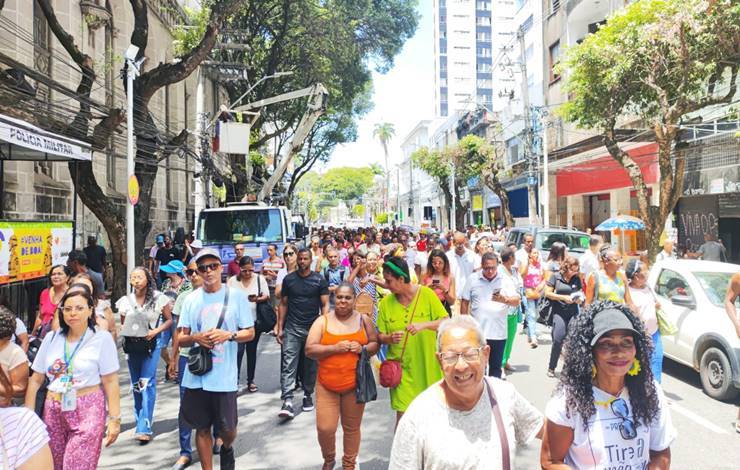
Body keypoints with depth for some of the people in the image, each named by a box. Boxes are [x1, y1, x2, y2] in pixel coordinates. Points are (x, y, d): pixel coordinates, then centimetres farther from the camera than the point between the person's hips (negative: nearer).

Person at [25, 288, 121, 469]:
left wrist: (114, 418, -10)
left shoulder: (102, 338, -8)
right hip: (53, 411, 5)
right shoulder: (51, 338, 5)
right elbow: (35, 380, 10)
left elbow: (110, 382, -8)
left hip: (88, 411, -4)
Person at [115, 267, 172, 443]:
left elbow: (169, 320, 0)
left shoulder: (158, 298, -7)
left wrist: (156, 331, -15)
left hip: (151, 344, -4)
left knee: (147, 383, -9)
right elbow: (122, 326, 14)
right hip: (132, 344, 4)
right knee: (136, 384, 13)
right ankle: (142, 421, 30)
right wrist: (127, 331, -8)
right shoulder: (126, 300, 3)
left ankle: (144, 428, -6)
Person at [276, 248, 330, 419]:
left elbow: (325, 305, 0)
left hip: (313, 328, 0)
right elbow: (283, 304, 8)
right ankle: (287, 401, -10)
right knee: (288, 365, -8)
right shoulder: (288, 279, 4)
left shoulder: (319, 280, 0)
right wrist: (280, 327, 2)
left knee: (311, 365, 11)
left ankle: (307, 395, 26)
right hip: (292, 328, 0)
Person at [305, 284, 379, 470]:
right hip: (327, 385, -1)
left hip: (355, 384, 1)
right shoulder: (322, 321, -2)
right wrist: (335, 348, -18)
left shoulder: (364, 320, 3)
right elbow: (309, 350, -7)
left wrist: (363, 348, -13)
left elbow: (375, 344, 9)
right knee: (325, 428, -2)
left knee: (352, 427, 9)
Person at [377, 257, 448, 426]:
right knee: (402, 416, 0)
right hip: (401, 368, 1)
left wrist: (424, 325, -24)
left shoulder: (426, 294, -9)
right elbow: (381, 336, 2)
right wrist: (390, 338, -19)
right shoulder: (386, 302, -3)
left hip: (427, 366, 0)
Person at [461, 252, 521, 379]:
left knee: (496, 367, 11)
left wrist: (504, 299, -29)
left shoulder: (506, 280, 0)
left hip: (498, 333, 0)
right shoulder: (473, 279, 0)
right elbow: (465, 302, 5)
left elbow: (517, 301, -7)